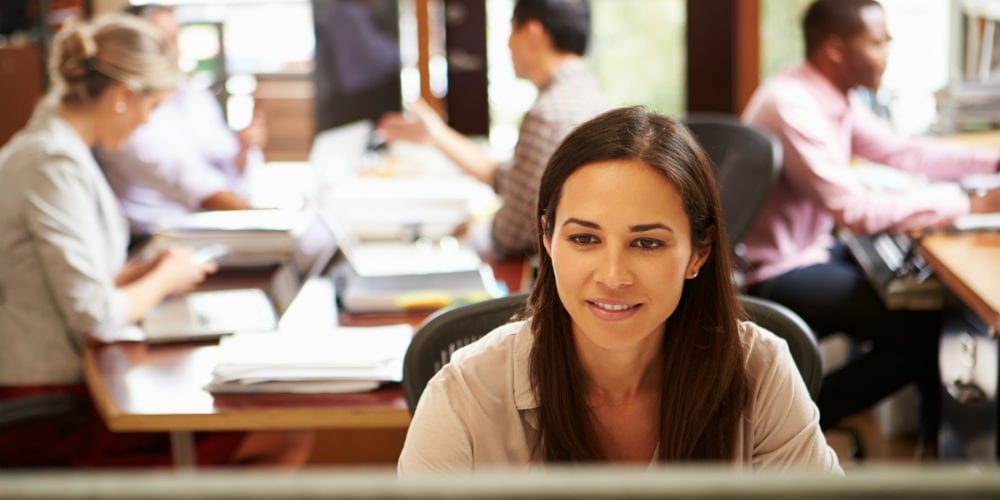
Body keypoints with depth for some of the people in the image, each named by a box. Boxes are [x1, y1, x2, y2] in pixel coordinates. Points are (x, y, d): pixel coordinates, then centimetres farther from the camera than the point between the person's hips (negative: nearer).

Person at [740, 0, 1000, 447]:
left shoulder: (834, 97, 3)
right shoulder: (791, 106, -27)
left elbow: (900, 151, 12)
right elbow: (855, 210, -31)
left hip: (811, 248, 10)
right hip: (778, 275, -10)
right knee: (924, 326, -12)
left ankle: (940, 434, 21)